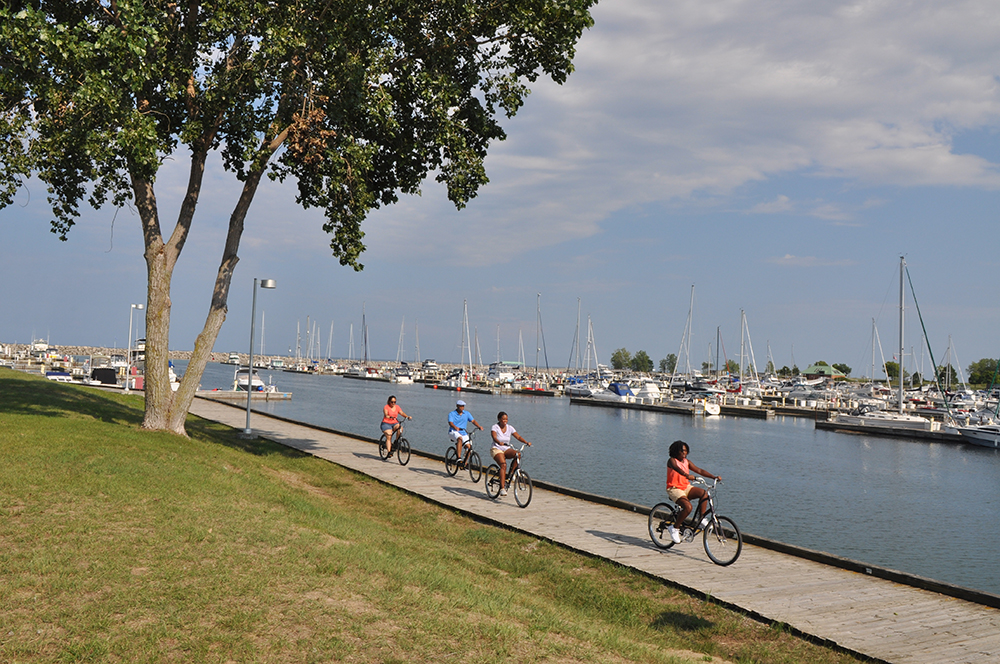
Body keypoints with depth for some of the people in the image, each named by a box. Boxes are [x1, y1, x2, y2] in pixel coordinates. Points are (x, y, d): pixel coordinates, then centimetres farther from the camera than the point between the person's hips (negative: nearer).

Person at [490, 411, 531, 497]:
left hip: (507, 449, 4)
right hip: (497, 449, -4)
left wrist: (526, 442, -21)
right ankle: (502, 488, -31)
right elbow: (494, 437, -26)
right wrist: (499, 442, -47)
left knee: (517, 454, -27)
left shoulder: (510, 428, 5)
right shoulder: (495, 427, -8)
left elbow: (518, 436, -3)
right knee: (503, 465, -29)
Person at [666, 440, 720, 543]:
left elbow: (699, 470, 7)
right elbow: (676, 468, -31)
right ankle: (675, 528, -11)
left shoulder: (686, 462, 12)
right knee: (688, 507, -30)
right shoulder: (672, 461, -9)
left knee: (704, 493, -19)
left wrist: (714, 477, -7)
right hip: (674, 489, -7)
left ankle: (701, 520, -11)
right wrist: (687, 475, -52)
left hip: (686, 487, 7)